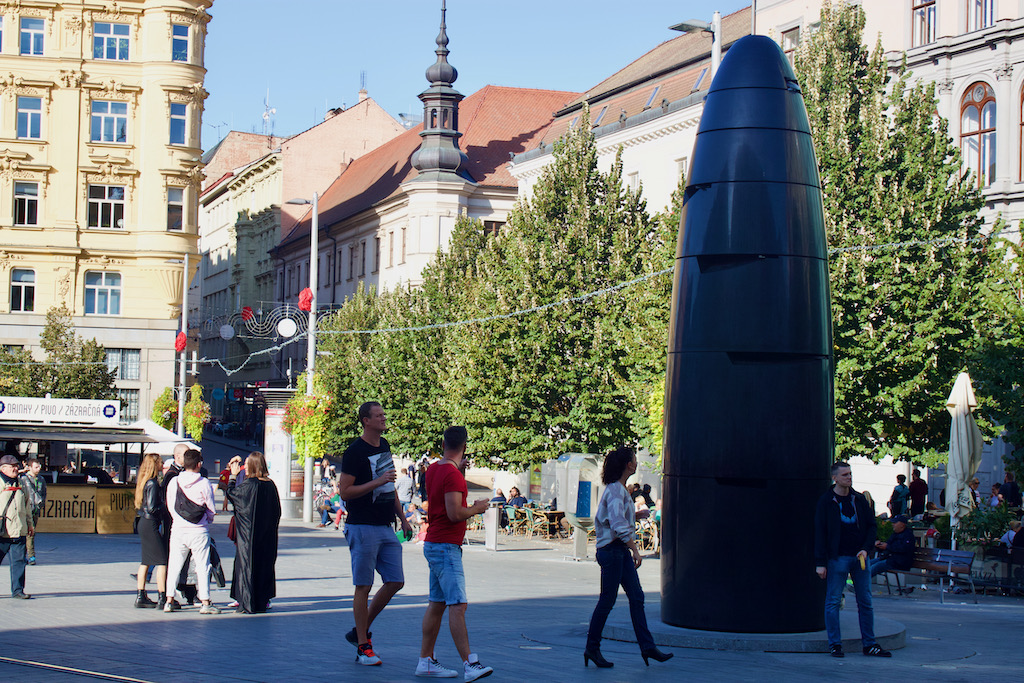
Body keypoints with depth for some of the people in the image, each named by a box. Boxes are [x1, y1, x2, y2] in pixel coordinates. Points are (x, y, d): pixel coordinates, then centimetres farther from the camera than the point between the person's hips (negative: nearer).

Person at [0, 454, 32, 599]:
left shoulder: (21, 484, 17)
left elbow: (27, 505, 26)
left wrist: (29, 523, 27)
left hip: (19, 531, 5)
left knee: (18, 561, 2)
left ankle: (17, 590, 8)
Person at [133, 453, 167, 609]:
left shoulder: (143, 482, 12)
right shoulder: (152, 483, -16)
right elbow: (152, 508, -20)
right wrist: (164, 506, -5)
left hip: (143, 524, 10)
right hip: (151, 524, -10)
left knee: (146, 561, 14)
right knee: (163, 560, -8)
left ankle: (141, 596, 17)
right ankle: (162, 599, -11)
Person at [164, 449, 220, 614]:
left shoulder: (174, 481, 0)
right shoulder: (204, 483, -10)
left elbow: (169, 505, 7)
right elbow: (211, 508, -3)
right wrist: (208, 519, 18)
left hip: (178, 529, 3)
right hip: (199, 531, -3)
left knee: (174, 565, 12)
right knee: (202, 566, 3)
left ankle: (169, 600, 13)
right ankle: (205, 602, 3)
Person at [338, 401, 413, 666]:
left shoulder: (384, 446, 13)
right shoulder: (355, 452, -11)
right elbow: (345, 492, -15)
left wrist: (402, 517, 21)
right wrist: (378, 482, -20)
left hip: (385, 527, 8)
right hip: (363, 527, -8)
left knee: (395, 582, 6)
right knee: (364, 586, -3)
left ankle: (360, 631, 19)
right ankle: (362, 647, 4)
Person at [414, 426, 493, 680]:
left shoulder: (433, 469, 12)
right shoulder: (452, 474, -17)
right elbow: (455, 514, -24)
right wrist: (476, 508, -5)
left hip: (433, 544, 10)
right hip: (446, 547, -10)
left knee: (437, 604, 12)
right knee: (457, 605, -14)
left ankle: (426, 661, 15)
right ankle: (470, 664, -19)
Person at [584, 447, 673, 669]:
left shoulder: (620, 489, 15)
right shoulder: (615, 490, -16)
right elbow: (618, 524, -25)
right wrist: (634, 548, -26)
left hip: (621, 550, 10)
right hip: (611, 549, -10)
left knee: (636, 597, 6)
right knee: (607, 600, -3)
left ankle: (647, 646, 7)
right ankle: (592, 648, 5)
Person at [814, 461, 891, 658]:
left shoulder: (859, 499, 10)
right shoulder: (826, 501, -3)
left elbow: (871, 525, 15)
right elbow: (820, 533, -4)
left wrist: (866, 548, -2)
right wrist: (820, 562, -9)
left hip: (860, 557, 4)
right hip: (837, 558, -4)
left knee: (865, 601, 6)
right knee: (833, 601, -3)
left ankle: (869, 644, 13)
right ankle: (835, 644, 5)